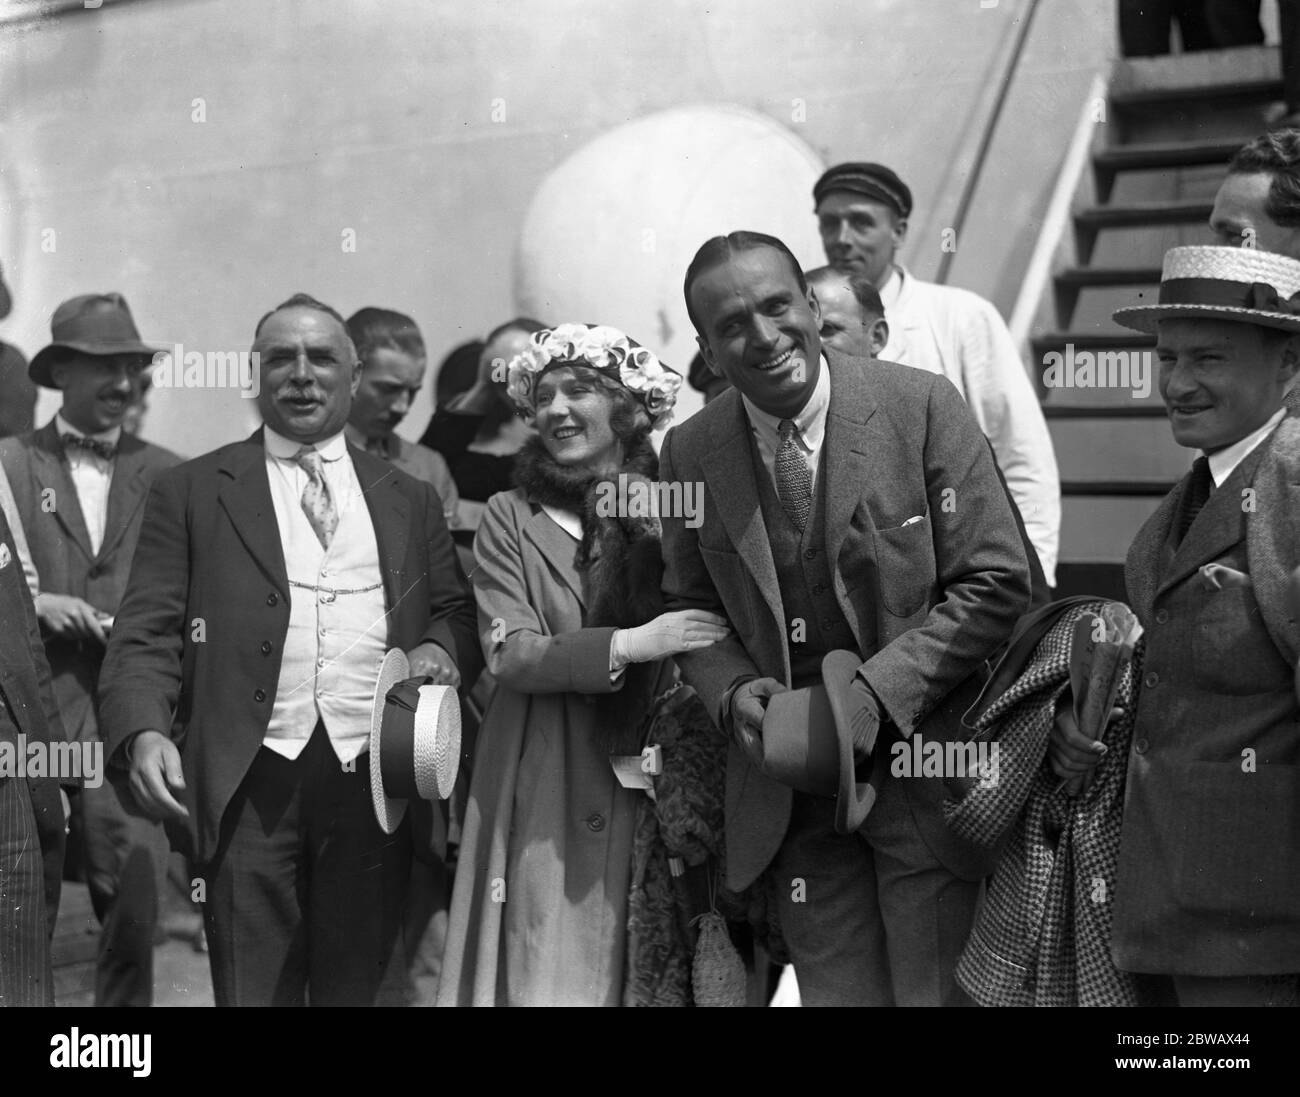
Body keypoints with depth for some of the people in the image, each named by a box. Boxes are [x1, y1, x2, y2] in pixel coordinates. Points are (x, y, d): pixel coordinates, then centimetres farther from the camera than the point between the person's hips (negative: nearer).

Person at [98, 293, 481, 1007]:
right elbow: (146, 633, 2)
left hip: (375, 781, 2)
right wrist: (143, 731, -16)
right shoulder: (190, 492, 10)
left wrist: (440, 650, -6)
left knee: (360, 988, 7)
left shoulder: (410, 500, 18)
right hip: (249, 785, -2)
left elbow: (456, 614, 18)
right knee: (252, 990, 0)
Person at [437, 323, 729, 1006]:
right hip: (544, 795, -1)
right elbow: (510, 653, -7)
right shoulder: (510, 518, 3)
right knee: (545, 973, -1)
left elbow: (717, 635, 6)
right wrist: (629, 645, -18)